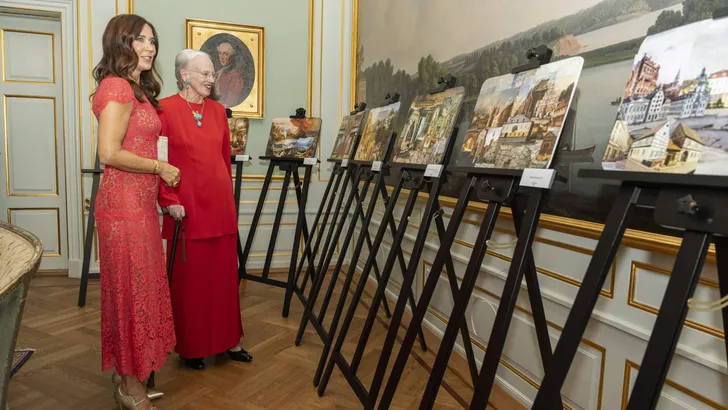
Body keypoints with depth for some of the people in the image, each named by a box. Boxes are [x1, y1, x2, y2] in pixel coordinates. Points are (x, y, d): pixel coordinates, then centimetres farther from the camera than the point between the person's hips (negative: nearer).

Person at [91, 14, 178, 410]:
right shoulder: (117, 87, -12)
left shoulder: (136, 88, 17)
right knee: (132, 288, 0)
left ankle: (131, 376, 30)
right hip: (124, 203, -9)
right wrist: (160, 167, -12)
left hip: (140, 202, 9)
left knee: (139, 285, 15)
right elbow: (110, 153, -21)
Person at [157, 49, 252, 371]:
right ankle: (191, 348, 24)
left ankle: (227, 340, 27)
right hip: (186, 210, -5)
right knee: (189, 280, 6)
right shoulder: (165, 110, -5)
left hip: (221, 207, 5)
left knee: (224, 276, 12)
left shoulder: (218, 111, 11)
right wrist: (170, 201, -14)